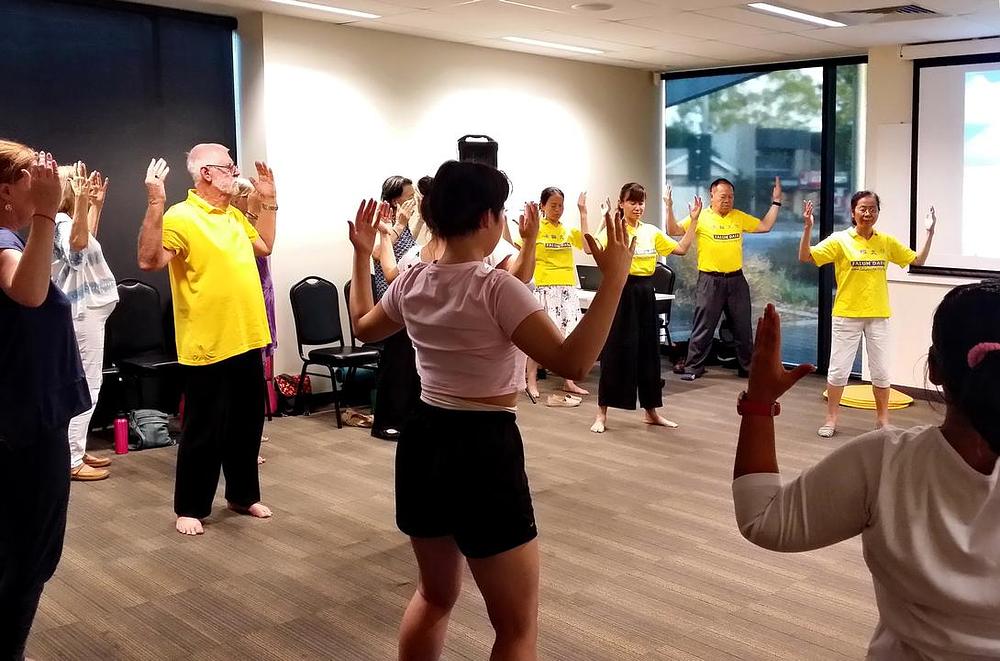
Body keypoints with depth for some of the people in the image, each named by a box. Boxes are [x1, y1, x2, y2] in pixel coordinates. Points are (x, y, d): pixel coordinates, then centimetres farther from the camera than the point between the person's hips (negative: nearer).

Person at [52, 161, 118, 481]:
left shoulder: (70, 220, 15)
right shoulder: (61, 221, -17)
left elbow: (89, 238, 37)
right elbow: (77, 243, -40)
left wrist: (97, 203, 34)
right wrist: (81, 202, -50)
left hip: (87, 311, 11)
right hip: (84, 313, -11)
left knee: (86, 384, 15)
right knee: (86, 385, -9)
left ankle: (76, 452, 22)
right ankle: (71, 461, -4)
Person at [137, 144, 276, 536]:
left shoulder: (234, 214, 12)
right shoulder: (181, 217, -14)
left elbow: (264, 246, 27)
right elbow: (149, 261, -26)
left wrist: (267, 201, 21)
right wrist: (155, 203, -33)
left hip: (247, 340, 8)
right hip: (208, 345, -8)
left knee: (247, 425, 17)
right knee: (203, 431, 3)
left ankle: (244, 495, 31)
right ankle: (190, 508, 17)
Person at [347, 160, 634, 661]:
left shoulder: (411, 283, 3)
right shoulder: (496, 288, -18)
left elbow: (364, 327, 23)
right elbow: (573, 363, -25)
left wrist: (361, 254, 30)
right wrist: (614, 279, -22)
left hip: (423, 444, 8)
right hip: (484, 451, -8)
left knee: (435, 594, 29)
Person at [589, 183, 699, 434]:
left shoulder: (652, 231, 10)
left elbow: (681, 249, 14)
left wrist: (694, 220, 10)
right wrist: (604, 220, -28)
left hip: (645, 293, 5)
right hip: (621, 291, -5)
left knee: (648, 350, 11)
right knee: (615, 351, -3)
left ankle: (650, 411, 23)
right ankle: (602, 414, 7)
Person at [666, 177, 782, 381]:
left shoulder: (739, 217, 8)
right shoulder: (700, 217, -5)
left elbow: (765, 226, 14)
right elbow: (673, 231, -8)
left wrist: (776, 202, 10)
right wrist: (669, 208, -20)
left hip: (736, 280, 4)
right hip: (710, 280, -4)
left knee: (743, 327, 12)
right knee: (703, 327, 1)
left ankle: (747, 366, 25)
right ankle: (693, 367, 10)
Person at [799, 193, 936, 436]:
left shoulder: (886, 242, 4)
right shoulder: (840, 240, -6)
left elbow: (918, 260, 11)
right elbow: (805, 257, -12)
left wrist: (929, 232, 1)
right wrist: (807, 228, -24)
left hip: (878, 316, 3)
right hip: (847, 315, -3)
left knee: (881, 371, 11)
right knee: (839, 369, 3)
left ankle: (882, 418, 28)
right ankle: (831, 419, 18)